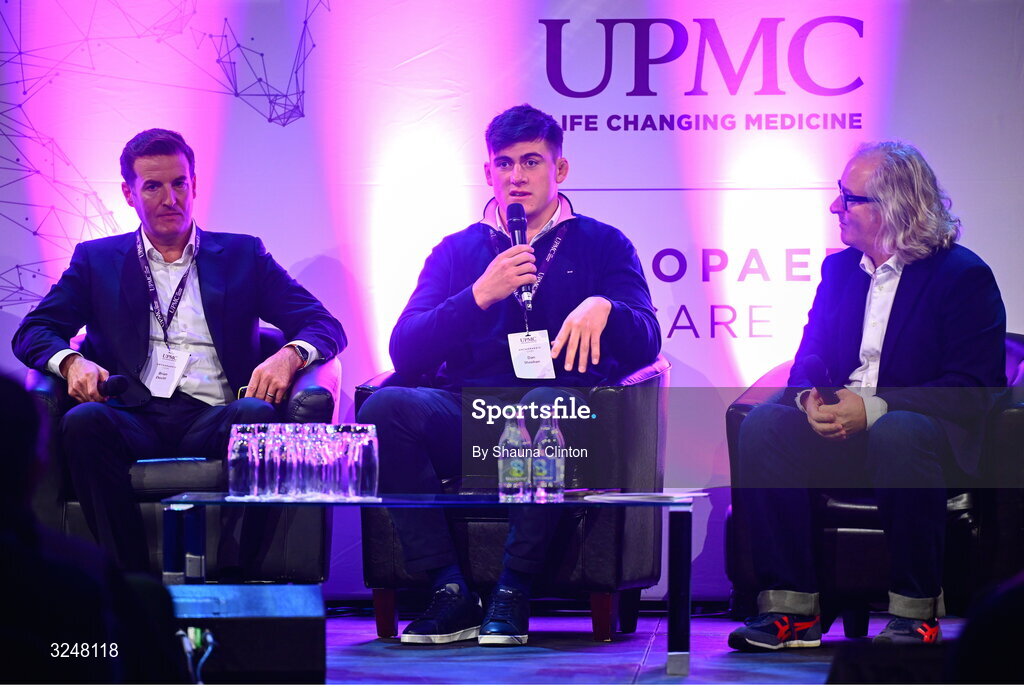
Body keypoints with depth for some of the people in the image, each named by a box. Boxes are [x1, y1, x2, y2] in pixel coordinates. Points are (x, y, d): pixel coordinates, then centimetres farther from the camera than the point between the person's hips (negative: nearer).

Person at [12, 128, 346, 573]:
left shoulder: (243, 256, 21)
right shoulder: (97, 260, 23)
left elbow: (325, 326, 13)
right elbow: (31, 332, 14)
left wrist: (289, 356, -12)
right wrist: (70, 362, -11)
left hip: (214, 420, 0)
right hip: (133, 419, 0)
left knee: (258, 415, -35)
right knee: (83, 421, -34)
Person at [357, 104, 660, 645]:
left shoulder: (603, 246, 16)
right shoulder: (457, 251, 20)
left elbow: (646, 346, 4)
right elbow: (405, 353, 7)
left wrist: (604, 308, -18)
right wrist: (480, 296, -6)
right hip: (465, 414, 2)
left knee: (545, 407, -39)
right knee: (385, 407, -29)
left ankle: (512, 594, -29)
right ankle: (450, 591, -26)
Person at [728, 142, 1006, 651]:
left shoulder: (964, 275, -6)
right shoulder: (840, 267, 15)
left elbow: (973, 389, -15)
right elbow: (809, 357, 12)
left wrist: (871, 409, -25)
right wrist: (811, 399, -15)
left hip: (925, 428, -6)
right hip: (840, 428, 6)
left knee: (898, 435, -40)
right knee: (761, 426, -23)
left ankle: (916, 613, -27)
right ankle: (792, 608, -22)